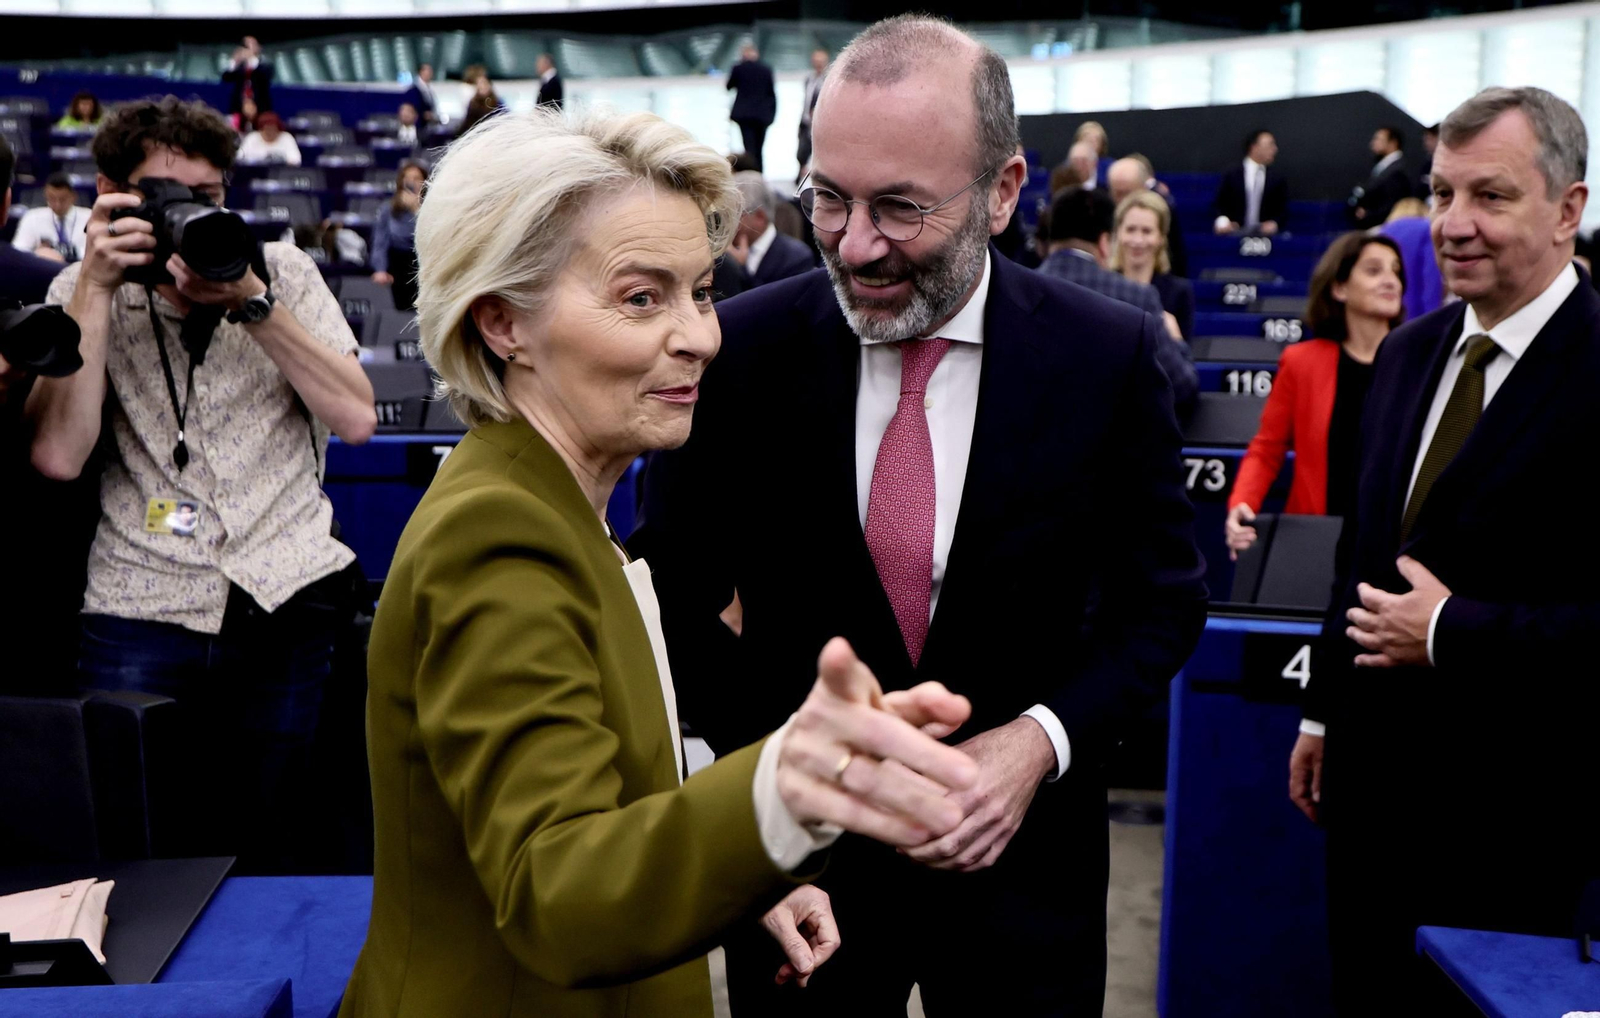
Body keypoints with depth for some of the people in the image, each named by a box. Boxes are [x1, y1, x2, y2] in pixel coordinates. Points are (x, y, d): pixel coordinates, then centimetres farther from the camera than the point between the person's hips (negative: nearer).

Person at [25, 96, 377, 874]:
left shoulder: (282, 271, 6)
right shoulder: (83, 292, 7)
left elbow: (356, 419, -5)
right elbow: (59, 456, -8)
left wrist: (252, 303, -11)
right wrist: (97, 288, -9)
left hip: (286, 599, 0)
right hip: (142, 607, 0)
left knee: (274, 851, 4)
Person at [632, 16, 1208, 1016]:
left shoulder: (1112, 356, -11)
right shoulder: (743, 345, -11)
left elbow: (1161, 600, -2)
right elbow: (674, 590, -1)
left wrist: (1038, 743, -16)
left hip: (1019, 851, 0)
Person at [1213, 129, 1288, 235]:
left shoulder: (1277, 179, 11)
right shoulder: (1232, 174, 8)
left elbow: (1283, 209, 10)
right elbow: (1219, 204, 6)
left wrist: (1275, 223, -10)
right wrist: (1223, 221, -13)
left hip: (1264, 235, 1)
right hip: (1234, 233, -1)